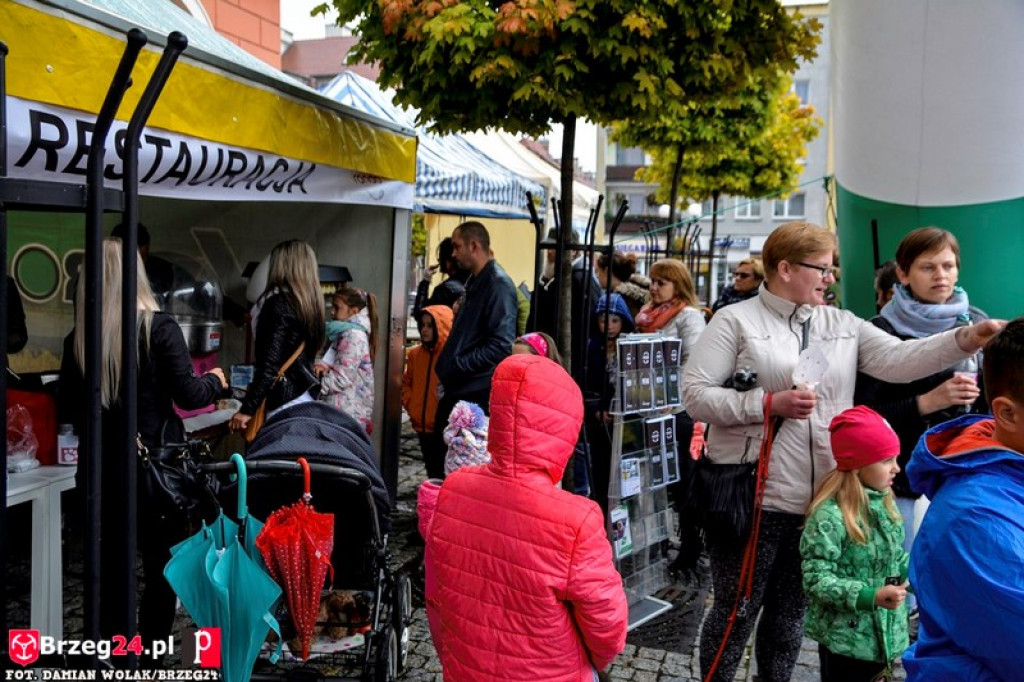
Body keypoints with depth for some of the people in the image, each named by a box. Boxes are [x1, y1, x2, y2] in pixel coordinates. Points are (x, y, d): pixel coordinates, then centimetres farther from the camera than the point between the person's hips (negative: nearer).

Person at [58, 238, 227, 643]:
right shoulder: (159, 327, -12)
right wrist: (215, 381, 8)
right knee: (162, 562, 10)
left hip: (103, 465, 4)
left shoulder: (78, 335, -1)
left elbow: (69, 405, 8)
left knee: (113, 558, 15)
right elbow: (188, 396, -12)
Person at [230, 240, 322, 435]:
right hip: (305, 397, 8)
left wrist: (247, 408, -16)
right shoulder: (310, 304, 12)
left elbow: (270, 363, -17)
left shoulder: (278, 303, -11)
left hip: (283, 402, -8)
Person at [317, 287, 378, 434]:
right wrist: (324, 366, -7)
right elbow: (337, 365, 15)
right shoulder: (347, 332, 16)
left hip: (346, 415, -10)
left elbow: (342, 378, -19)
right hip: (341, 412, 10)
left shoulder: (353, 335, -15)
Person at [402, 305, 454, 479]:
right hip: (422, 424, 6)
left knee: (445, 475, 0)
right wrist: (410, 404, 6)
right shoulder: (415, 354, 8)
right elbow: (406, 383, 20)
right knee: (432, 472, 18)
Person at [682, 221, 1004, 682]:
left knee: (791, 612, 20)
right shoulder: (735, 320, -5)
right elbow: (695, 394, -11)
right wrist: (769, 403, -19)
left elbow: (899, 360, -3)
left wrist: (966, 339, -16)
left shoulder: (841, 325, 10)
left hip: (818, 501, 5)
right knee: (737, 611, 7)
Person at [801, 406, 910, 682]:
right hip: (846, 639, -7)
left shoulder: (884, 504, 3)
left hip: (885, 634, 7)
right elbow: (816, 580, -23)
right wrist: (871, 596, -29)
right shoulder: (830, 516, -23)